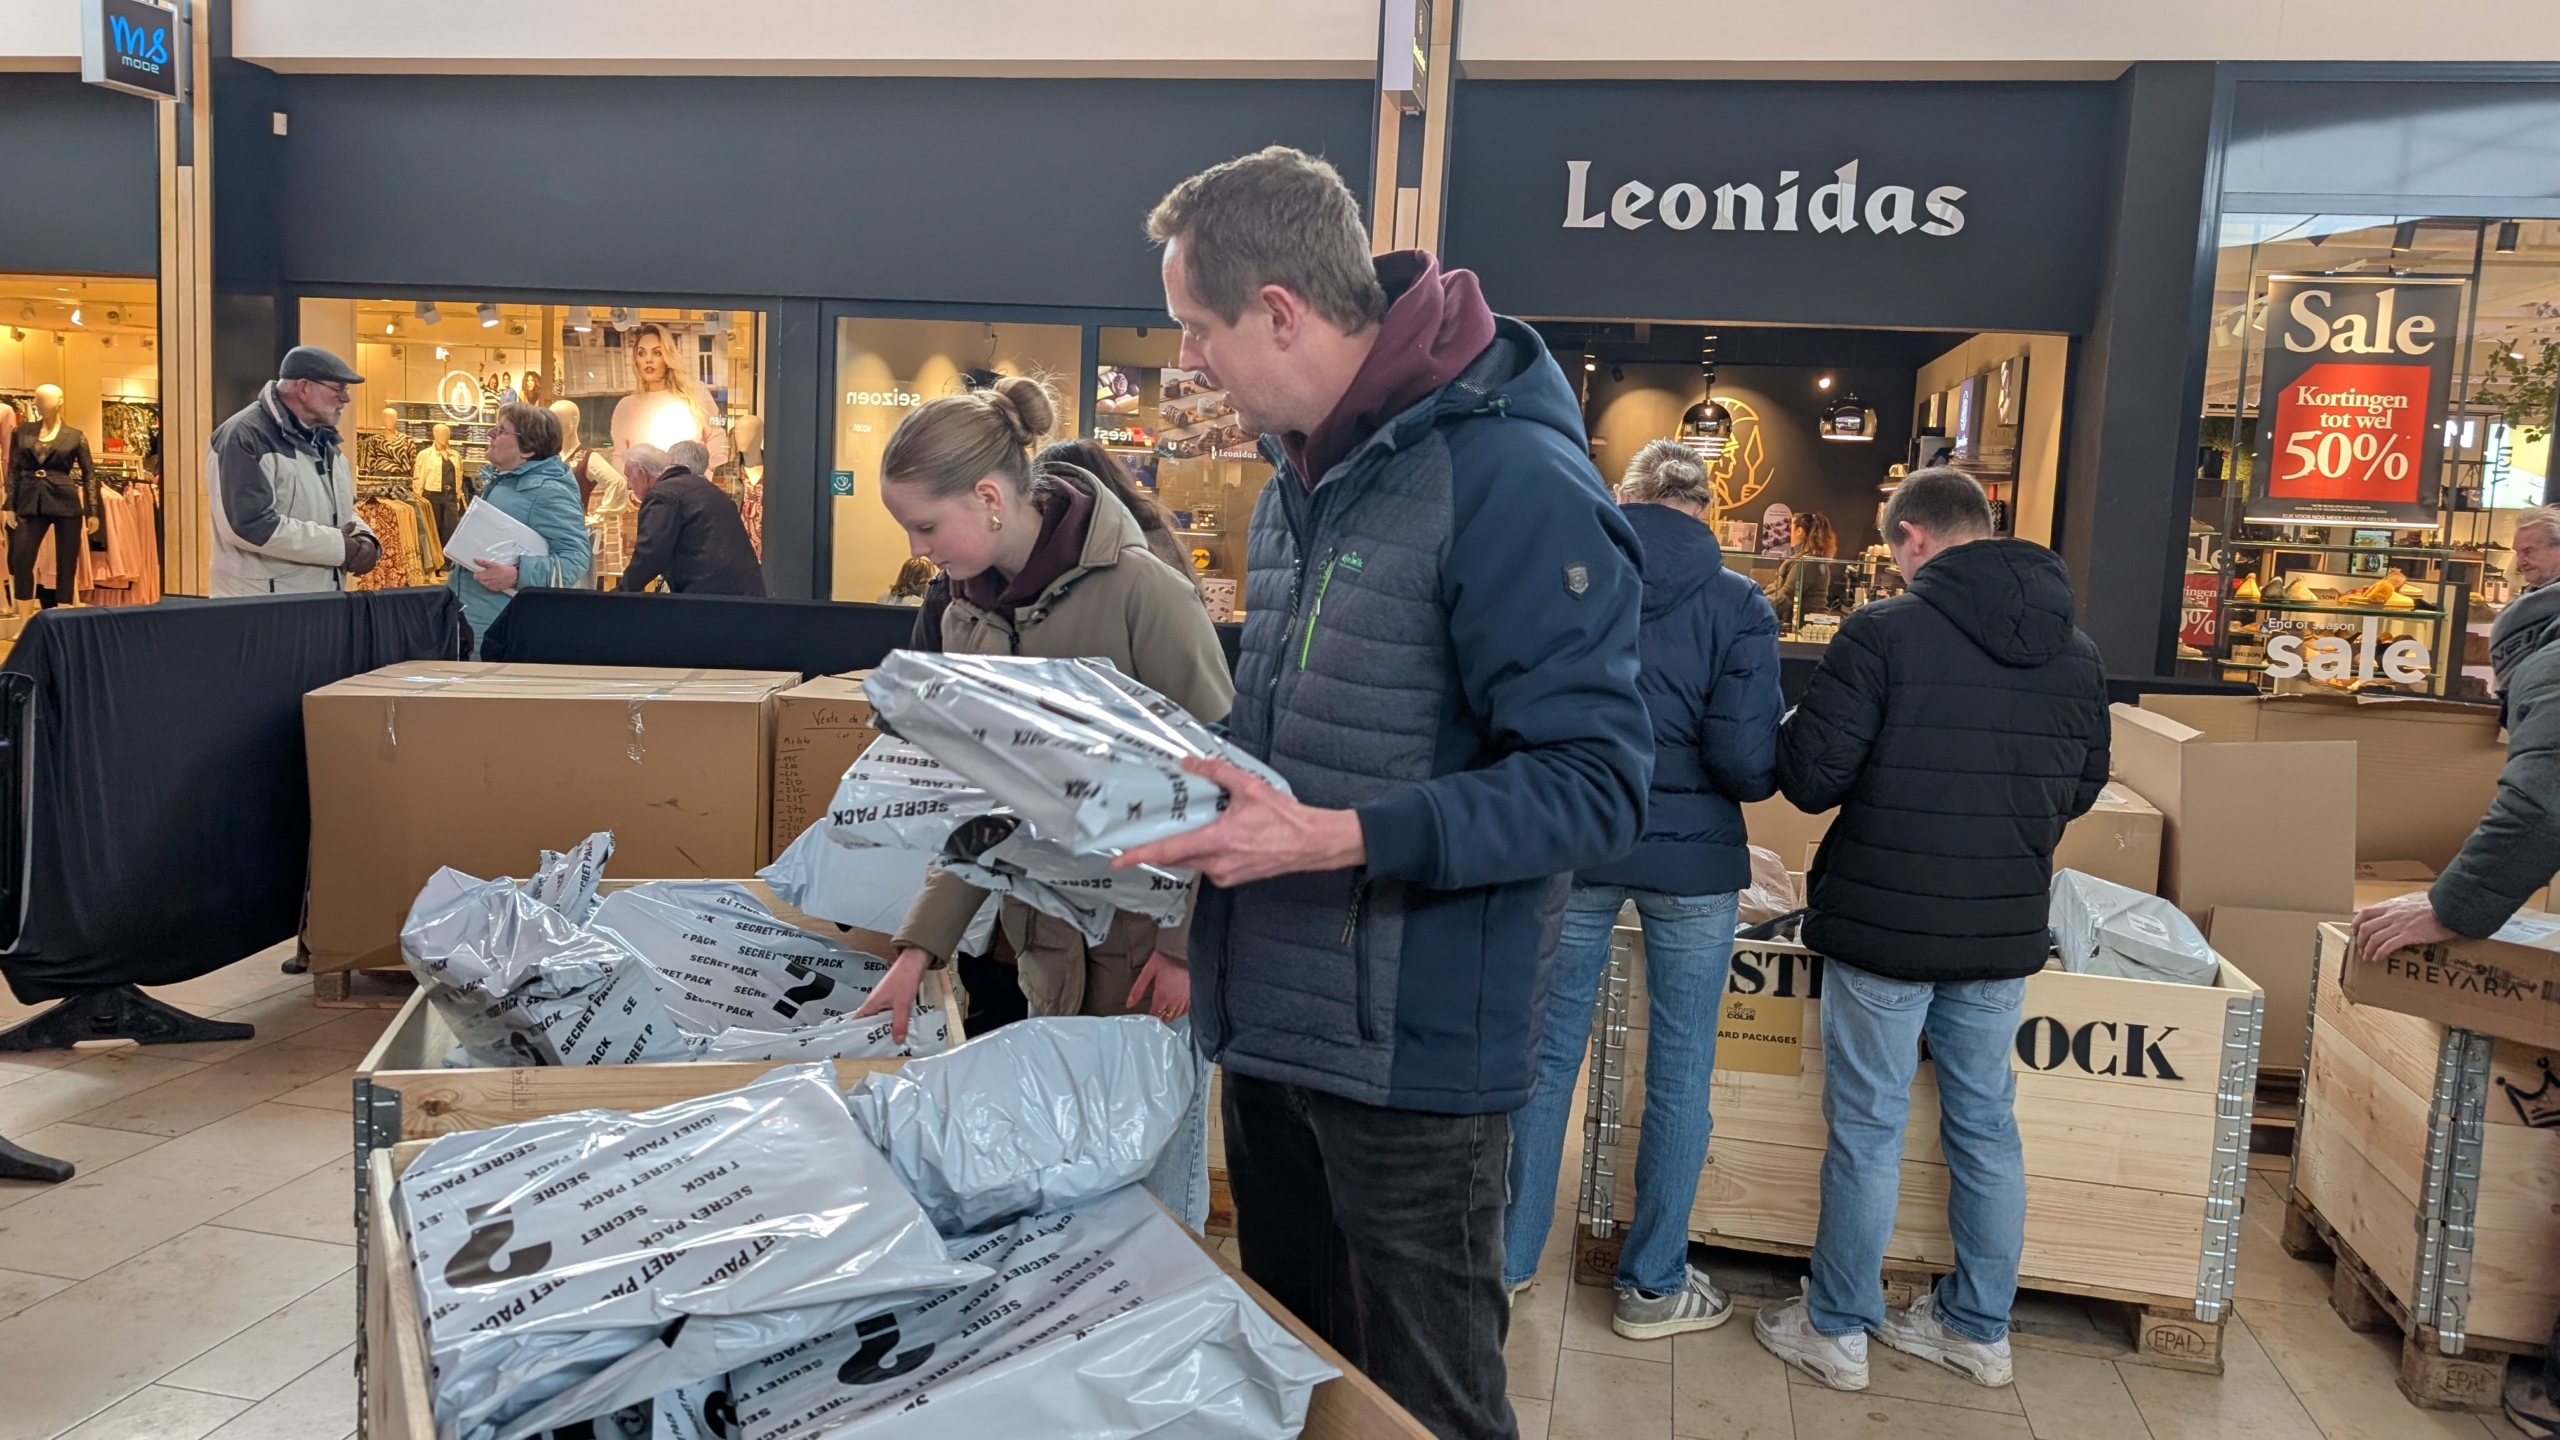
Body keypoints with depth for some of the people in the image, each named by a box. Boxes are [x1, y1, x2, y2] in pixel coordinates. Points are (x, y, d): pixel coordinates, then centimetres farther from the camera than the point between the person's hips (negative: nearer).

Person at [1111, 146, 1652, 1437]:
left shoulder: (1510, 482, -19)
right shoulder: (1300, 481, 10)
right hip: (1269, 1025, 8)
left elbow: (1593, 786, -22)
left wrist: (1337, 841, -29)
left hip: (1411, 1053, -8)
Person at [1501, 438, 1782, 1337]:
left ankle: (1511, 1256, 27)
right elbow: (1750, 763, -14)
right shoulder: (1736, 605, -8)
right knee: (1680, 1071, 11)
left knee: (1548, 1054, 14)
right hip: (1693, 858, -1)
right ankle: (1653, 1286, 23)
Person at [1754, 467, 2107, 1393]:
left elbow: (1809, 778, -15)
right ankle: (1980, 1330, 29)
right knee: (1985, 1125, 16)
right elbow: (2082, 788, 14)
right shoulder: (2076, 653, 3)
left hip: (1883, 924, -5)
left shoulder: (1884, 633, -16)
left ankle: (1836, 1331, 18)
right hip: (2005, 933, 5)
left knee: (1867, 1128, 6)